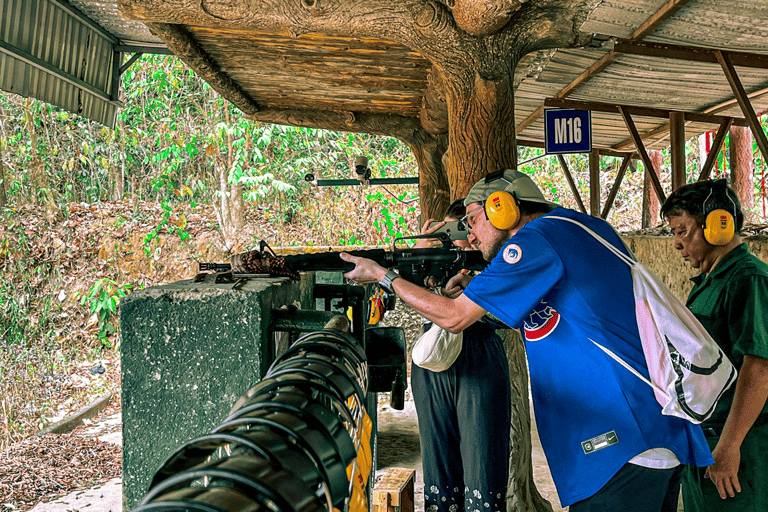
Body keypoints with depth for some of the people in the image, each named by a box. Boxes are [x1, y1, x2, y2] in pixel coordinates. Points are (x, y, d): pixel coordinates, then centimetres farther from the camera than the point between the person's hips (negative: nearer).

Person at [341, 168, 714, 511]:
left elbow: (453, 316, -7)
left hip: (626, 442, -9)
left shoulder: (535, 240, -12)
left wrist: (383, 276, 4)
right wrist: (479, 286, 14)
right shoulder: (590, 227, 15)